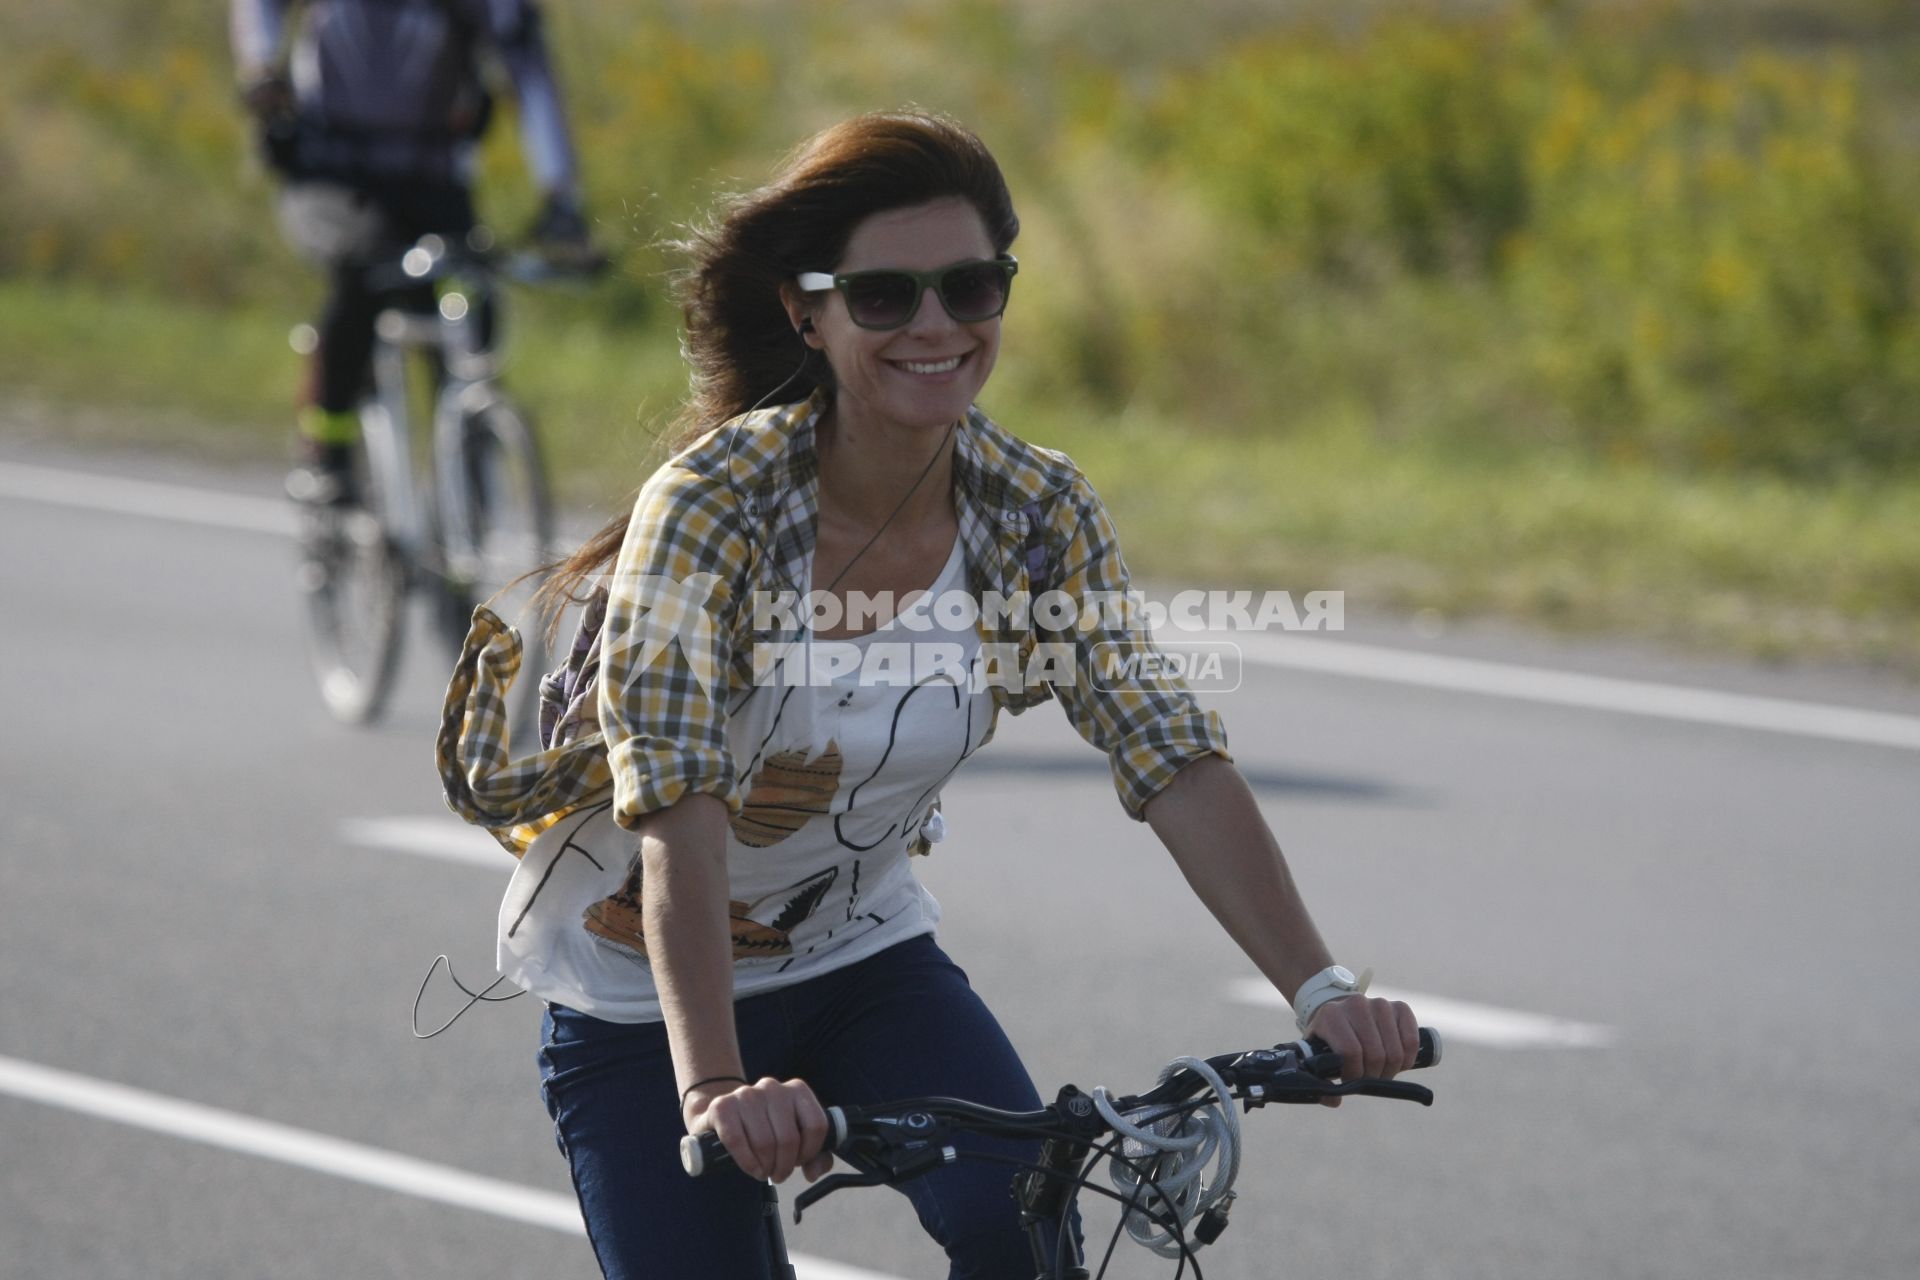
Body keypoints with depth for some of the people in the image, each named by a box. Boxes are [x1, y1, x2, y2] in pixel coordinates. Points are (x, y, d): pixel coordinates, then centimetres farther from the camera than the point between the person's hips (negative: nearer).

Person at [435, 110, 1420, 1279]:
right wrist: (713, 1087, -48)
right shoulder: (714, 505, -25)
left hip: (862, 953, 3)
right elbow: (677, 817, -35)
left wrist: (1321, 991, -30)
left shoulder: (1040, 516, -12)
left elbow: (1179, 764, -15)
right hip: (642, 992, -3)